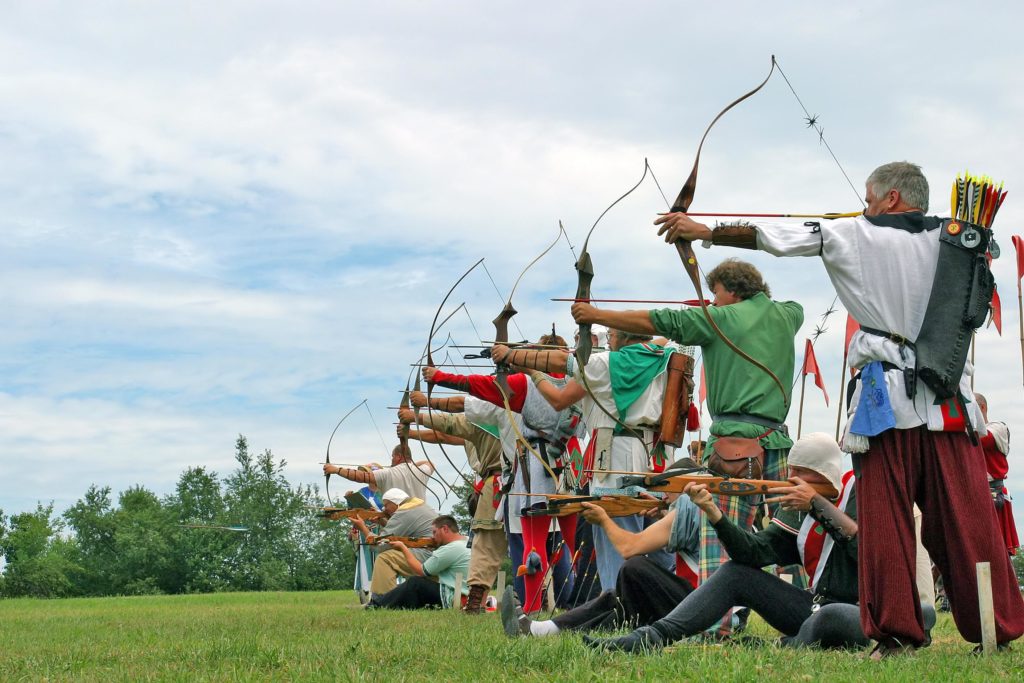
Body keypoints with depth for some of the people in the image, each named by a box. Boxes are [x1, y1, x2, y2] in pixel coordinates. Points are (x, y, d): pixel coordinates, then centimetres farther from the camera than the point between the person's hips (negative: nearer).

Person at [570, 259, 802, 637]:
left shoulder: (722, 318, 1)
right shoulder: (785, 316, 16)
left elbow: (655, 322, 2)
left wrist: (596, 315, 10)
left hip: (733, 437, -6)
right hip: (776, 440, 6)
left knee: (717, 533, -11)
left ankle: (714, 622, -22)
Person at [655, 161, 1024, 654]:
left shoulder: (859, 236, 2)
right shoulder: (955, 239, 11)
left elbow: (774, 236, 6)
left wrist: (703, 231, 16)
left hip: (889, 399, -3)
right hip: (949, 400, 3)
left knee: (886, 520, 1)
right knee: (967, 519, 3)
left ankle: (896, 633, 1)